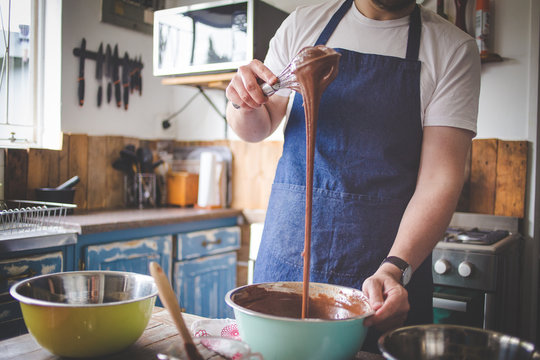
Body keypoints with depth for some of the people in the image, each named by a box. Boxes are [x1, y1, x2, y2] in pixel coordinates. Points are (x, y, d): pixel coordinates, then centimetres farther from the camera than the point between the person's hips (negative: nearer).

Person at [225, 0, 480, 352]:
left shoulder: (453, 48, -2)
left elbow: (441, 176, -10)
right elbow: (258, 129, 13)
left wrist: (395, 269, -23)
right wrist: (244, 105, -10)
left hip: (388, 260, -2)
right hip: (286, 252, 3)